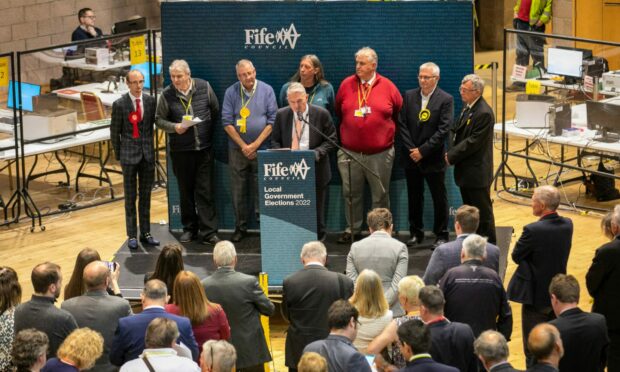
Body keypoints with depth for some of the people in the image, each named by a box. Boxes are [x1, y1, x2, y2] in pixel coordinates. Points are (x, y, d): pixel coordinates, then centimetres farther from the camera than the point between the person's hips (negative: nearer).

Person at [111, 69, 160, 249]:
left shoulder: (151, 101, 1)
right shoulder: (120, 104, -7)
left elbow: (153, 124, 10)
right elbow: (114, 132, -1)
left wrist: (150, 147, 8)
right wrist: (119, 155, 1)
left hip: (148, 153, 3)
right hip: (129, 155, -3)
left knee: (146, 196, 10)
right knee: (130, 197, 3)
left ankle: (145, 233, 18)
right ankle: (132, 236, 9)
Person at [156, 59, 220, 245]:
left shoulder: (204, 87, -3)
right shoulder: (167, 95, -5)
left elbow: (215, 111, 9)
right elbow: (159, 119, 2)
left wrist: (209, 130, 5)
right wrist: (174, 127, -15)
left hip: (204, 148, 0)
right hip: (180, 151, 1)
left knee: (205, 191, -2)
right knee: (186, 191, 10)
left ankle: (209, 232, 1)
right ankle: (190, 228, 23)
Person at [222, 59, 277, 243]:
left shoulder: (266, 90, 0)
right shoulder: (231, 93, 1)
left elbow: (272, 120, -2)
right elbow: (227, 122, -1)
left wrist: (255, 144, -8)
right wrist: (243, 146, -7)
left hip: (261, 149, -1)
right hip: (237, 149, 1)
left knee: (261, 191, 0)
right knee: (238, 191, 4)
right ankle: (240, 227, 14)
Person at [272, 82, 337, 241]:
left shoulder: (321, 114, -4)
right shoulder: (281, 115, 4)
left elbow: (331, 140, 0)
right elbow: (275, 141, 10)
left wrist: (317, 153, -17)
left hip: (315, 171, -2)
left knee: (315, 209, 6)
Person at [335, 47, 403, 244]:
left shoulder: (387, 86, -2)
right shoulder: (346, 84, 2)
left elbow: (400, 113, 7)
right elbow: (338, 111, 12)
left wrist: (388, 132, 9)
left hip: (380, 153, -1)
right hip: (350, 152, 2)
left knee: (380, 194, 6)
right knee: (351, 194, 6)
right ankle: (352, 229, 17)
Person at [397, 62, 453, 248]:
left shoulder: (446, 100, -7)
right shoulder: (409, 96, 5)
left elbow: (443, 130, -12)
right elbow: (402, 125, 1)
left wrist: (422, 151, -15)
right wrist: (411, 149, -9)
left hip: (433, 158, -4)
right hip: (411, 157, 4)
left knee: (439, 198, 3)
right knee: (414, 197, 11)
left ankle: (441, 235, 11)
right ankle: (416, 233, 21)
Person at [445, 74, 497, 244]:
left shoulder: (484, 113, -21)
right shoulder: (468, 107, 9)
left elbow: (473, 141, -22)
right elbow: (458, 131, 16)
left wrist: (452, 156, -16)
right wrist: (451, 152, 0)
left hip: (477, 172, -9)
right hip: (466, 170, 9)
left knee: (483, 211, 1)